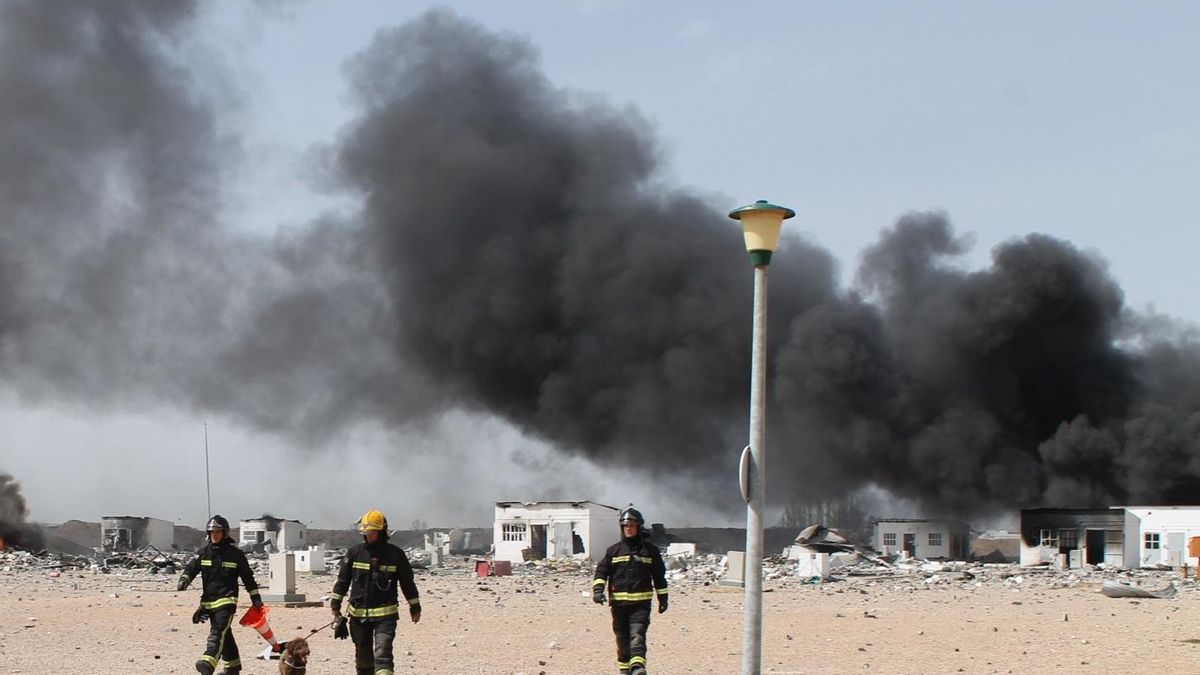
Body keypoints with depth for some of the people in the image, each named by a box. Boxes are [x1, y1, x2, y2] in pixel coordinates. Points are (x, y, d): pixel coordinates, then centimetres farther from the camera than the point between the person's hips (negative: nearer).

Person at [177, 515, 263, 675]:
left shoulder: (235, 554, 0)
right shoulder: (204, 552, 8)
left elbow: (248, 577, 6)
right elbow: (191, 567, 5)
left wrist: (256, 598, 7)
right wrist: (184, 580, -17)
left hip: (226, 600, -5)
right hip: (208, 600, 5)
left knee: (217, 632, -21)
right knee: (225, 635, 14)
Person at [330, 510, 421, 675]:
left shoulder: (395, 554, -1)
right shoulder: (355, 552, 3)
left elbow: (407, 581, 7)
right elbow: (343, 579, 10)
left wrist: (415, 606, 10)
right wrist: (335, 602, 7)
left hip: (386, 613, -3)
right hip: (358, 613, 3)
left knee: (383, 654, -16)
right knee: (363, 655, 12)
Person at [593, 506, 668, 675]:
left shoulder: (650, 550, 7)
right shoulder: (614, 550, 9)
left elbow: (659, 576, 14)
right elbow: (601, 571, 6)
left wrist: (663, 598, 16)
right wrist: (598, 589, -11)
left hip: (641, 602, -2)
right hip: (619, 602, 2)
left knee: (637, 635, -17)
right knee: (622, 637, 9)